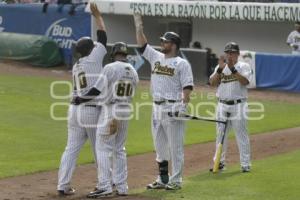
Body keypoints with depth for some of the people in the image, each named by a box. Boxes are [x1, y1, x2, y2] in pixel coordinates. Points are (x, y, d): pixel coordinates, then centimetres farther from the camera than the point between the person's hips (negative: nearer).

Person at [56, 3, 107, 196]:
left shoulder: (76, 67, 15)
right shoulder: (93, 59, -5)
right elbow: (103, 37, 0)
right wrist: (98, 16, 10)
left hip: (75, 109, 6)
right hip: (92, 111, -6)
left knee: (71, 148, 3)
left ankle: (63, 185, -2)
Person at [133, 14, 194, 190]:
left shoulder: (182, 63, -4)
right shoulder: (156, 57, 15)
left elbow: (187, 86, -10)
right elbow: (142, 45, 14)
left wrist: (183, 106, -21)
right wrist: (139, 25, 8)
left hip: (173, 108, -7)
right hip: (157, 108, 7)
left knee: (175, 146, -3)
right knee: (160, 146, 12)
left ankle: (176, 181, 1)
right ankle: (162, 179, 19)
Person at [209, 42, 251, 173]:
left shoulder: (243, 66, 1)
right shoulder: (220, 67, 11)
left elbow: (245, 81, -17)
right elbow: (212, 83, -3)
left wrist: (233, 69, -23)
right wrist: (220, 69, -14)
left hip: (238, 105, -4)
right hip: (222, 105, 4)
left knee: (241, 135, -3)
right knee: (220, 134, 8)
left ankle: (245, 164, 2)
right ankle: (219, 162, 18)